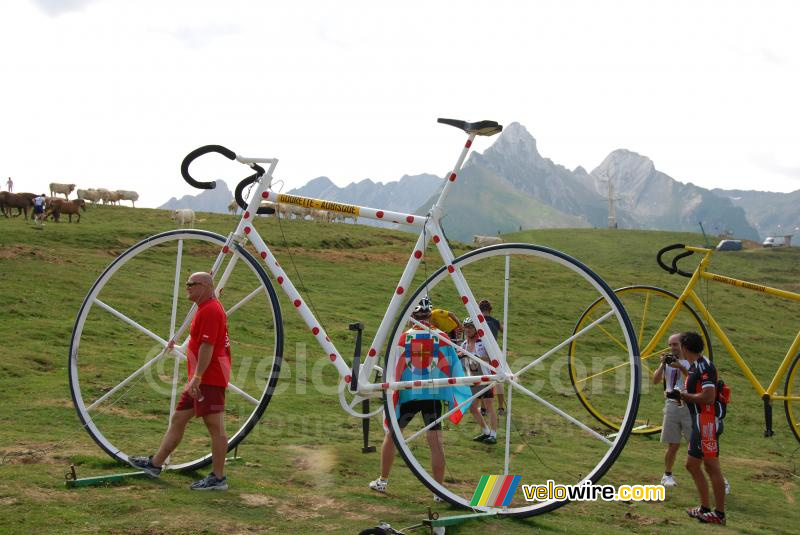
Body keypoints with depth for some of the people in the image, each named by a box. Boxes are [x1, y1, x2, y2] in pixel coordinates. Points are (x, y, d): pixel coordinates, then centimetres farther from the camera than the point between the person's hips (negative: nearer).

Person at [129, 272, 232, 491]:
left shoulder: (210, 310, -15)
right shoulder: (206, 309, 19)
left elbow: (207, 347, -22)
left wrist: (197, 377, -24)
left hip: (209, 379, -11)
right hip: (202, 380, 11)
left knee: (215, 427, -6)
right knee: (178, 419, 15)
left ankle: (218, 478, -1)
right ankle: (155, 464, 23)